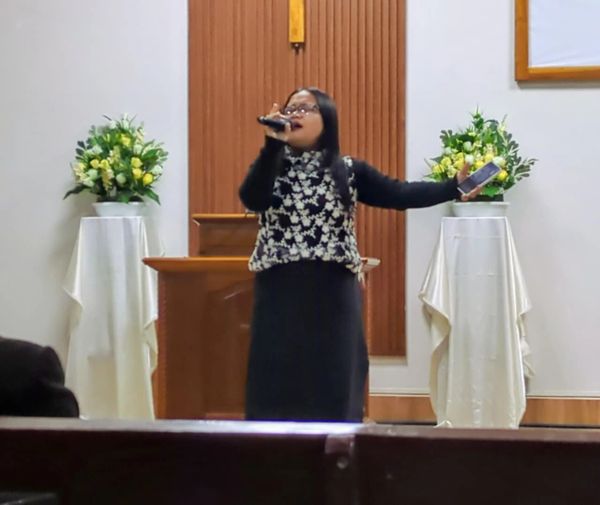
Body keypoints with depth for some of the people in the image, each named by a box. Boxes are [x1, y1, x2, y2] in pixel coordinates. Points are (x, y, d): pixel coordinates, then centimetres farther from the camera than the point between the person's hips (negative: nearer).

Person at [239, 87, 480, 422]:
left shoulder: (349, 172, 6)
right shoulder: (271, 166, 4)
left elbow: (399, 195, -1)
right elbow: (252, 200, -16)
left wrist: (454, 187, -9)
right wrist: (273, 143, -24)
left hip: (334, 295, 1)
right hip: (281, 296, 0)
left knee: (334, 386, 5)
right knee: (277, 387, 2)